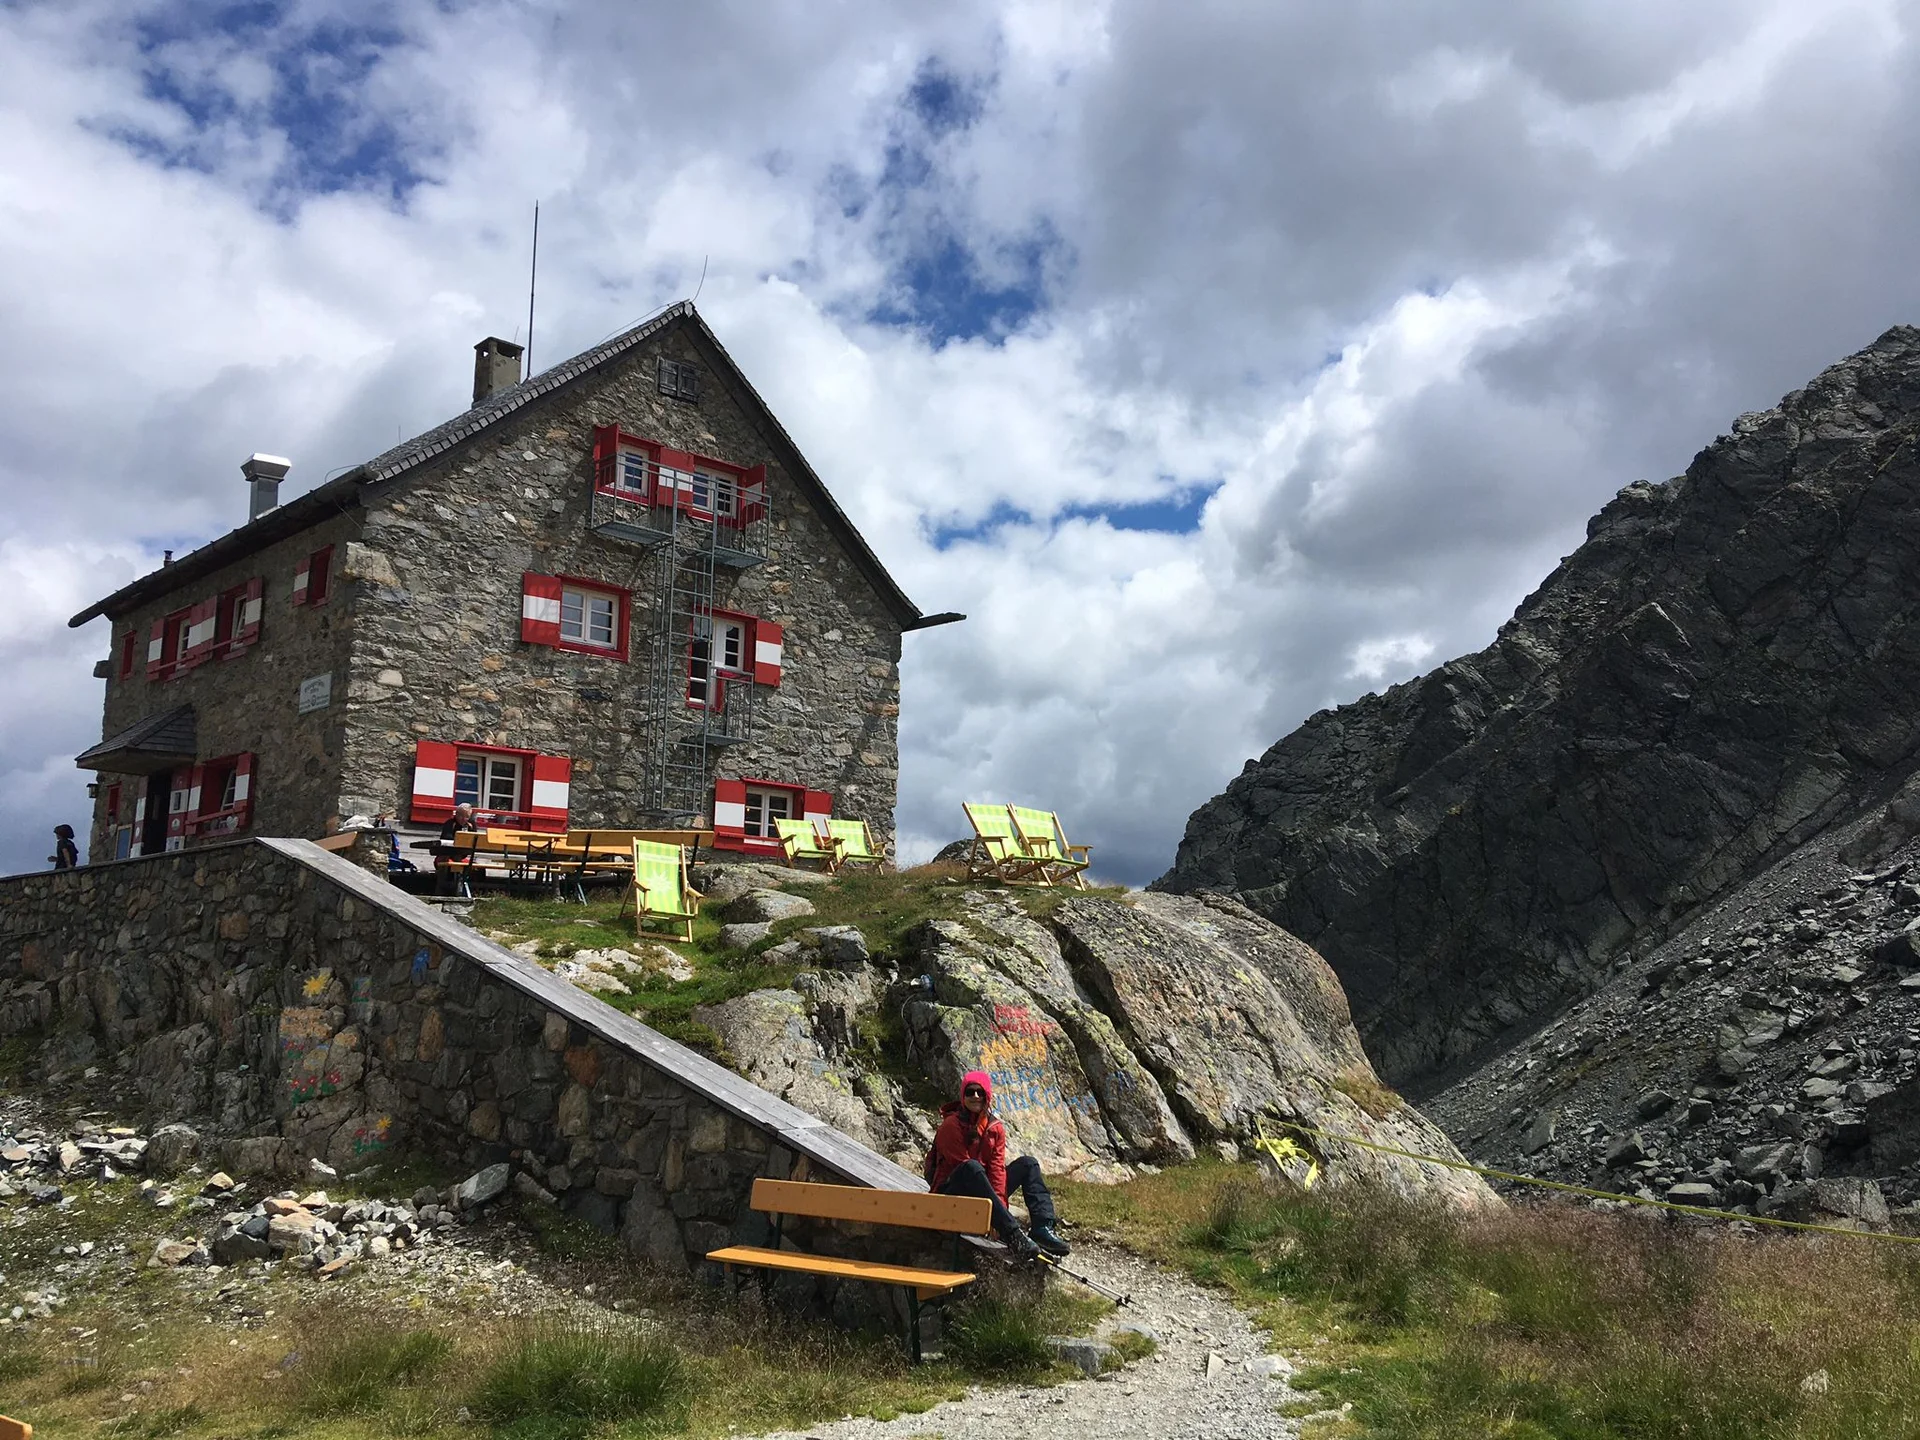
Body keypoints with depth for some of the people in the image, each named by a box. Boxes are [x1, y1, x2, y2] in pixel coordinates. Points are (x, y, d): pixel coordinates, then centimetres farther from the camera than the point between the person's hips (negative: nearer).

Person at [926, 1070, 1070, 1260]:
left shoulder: (995, 1128, 6)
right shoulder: (951, 1125, -11)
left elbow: (997, 1167, -3)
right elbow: (964, 1166, -17)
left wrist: (999, 1204, -19)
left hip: (981, 1194, 7)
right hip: (951, 1192, -6)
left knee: (1028, 1163, 0)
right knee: (971, 1167, -36)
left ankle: (1043, 1228, -21)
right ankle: (1012, 1234, -45)